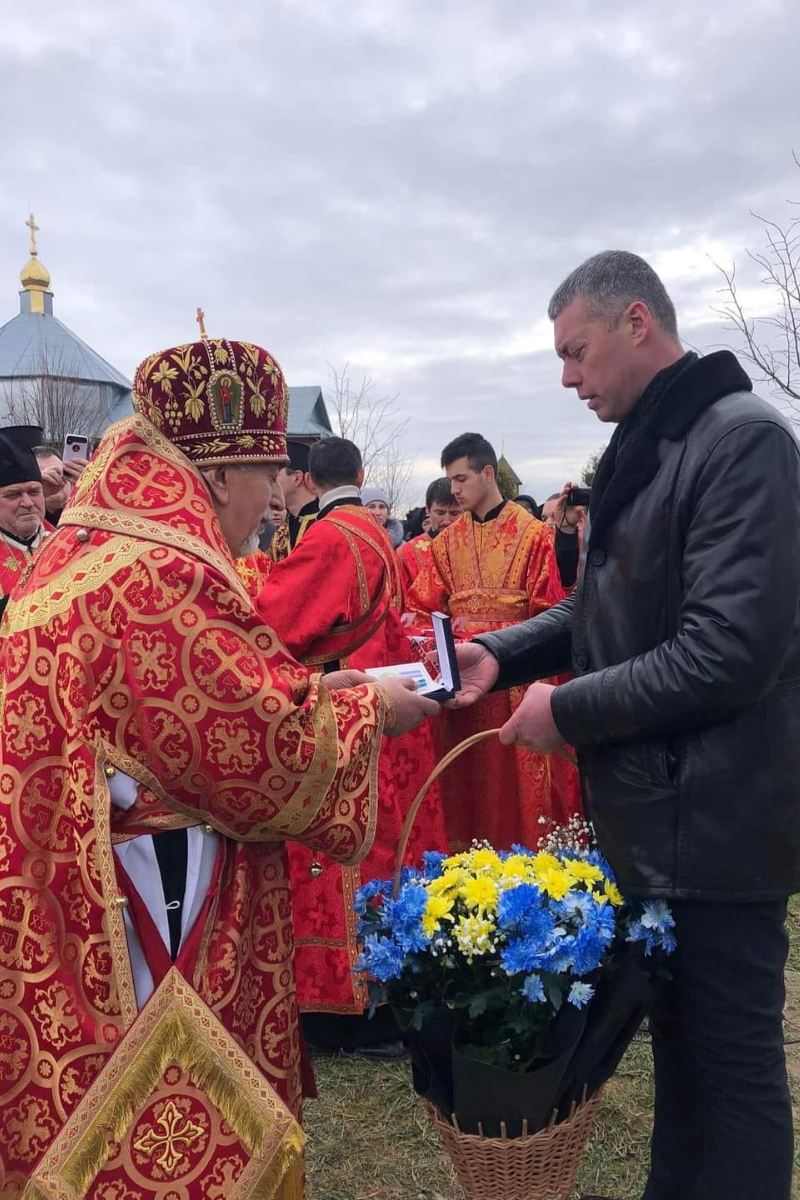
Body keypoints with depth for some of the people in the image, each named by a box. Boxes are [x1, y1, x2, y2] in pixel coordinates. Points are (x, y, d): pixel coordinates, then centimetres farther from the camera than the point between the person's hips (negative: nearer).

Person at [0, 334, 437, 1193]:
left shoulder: (89, 551, 8)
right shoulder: (163, 576, -23)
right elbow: (268, 748, -20)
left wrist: (320, 690, 10)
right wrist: (368, 710, -4)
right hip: (141, 903, -10)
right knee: (163, 1125, 8)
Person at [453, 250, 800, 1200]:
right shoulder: (639, 453, 12)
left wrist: (567, 713, -16)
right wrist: (502, 654, 1)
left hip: (713, 820, -9)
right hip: (654, 810, 9)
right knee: (676, 1037, 23)